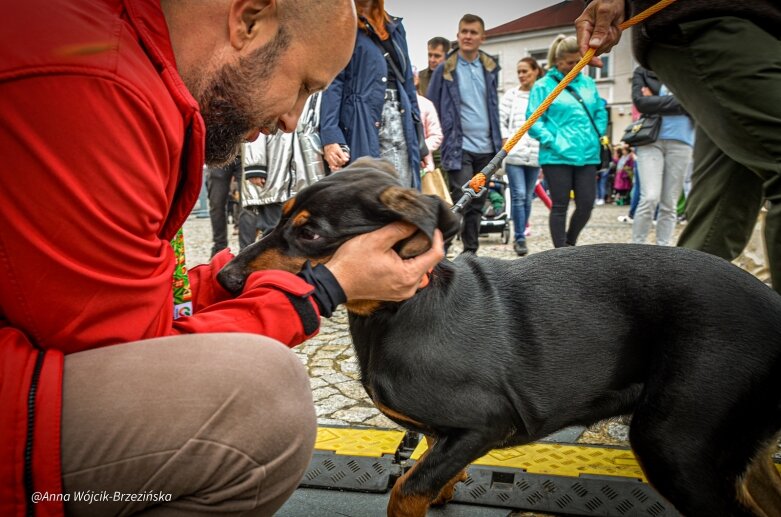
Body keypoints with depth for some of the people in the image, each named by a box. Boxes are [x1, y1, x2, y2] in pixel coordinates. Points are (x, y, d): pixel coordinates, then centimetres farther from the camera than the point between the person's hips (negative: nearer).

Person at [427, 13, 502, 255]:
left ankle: (471, 251, 21)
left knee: (477, 204, 11)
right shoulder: (445, 69, -3)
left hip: (486, 147, 5)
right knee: (460, 204, -10)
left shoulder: (490, 67, 10)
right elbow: (430, 108, 0)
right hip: (458, 147, -5)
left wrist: (498, 142, 14)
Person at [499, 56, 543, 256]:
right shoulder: (511, 94, 8)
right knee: (518, 195, -9)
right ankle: (520, 238, -6)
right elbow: (500, 120, 3)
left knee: (528, 198, 6)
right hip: (514, 153, -1)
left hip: (535, 155, 2)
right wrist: (506, 142, -8)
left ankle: (519, 237, 17)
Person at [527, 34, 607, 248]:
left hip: (587, 154, 5)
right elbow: (534, 120, -6)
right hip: (557, 156, -4)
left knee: (586, 204, 3)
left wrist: (596, 135, 7)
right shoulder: (543, 86, -2)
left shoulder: (588, 83, 14)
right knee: (560, 206, 2)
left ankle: (570, 242, 28)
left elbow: (600, 112, 20)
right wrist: (551, 141, -14)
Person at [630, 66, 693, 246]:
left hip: (680, 142, 3)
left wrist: (656, 101, -5)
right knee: (650, 197, -15)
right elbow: (640, 102, -8)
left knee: (670, 204, 5)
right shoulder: (643, 71, 8)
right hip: (651, 140, -3)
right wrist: (678, 101, -5)